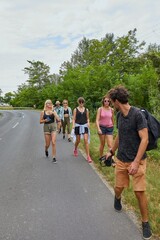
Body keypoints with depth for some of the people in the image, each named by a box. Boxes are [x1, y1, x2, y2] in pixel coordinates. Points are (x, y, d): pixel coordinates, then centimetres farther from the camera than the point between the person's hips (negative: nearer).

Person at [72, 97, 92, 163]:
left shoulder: (86, 110, 7)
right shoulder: (75, 110, 2)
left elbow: (87, 118, 11)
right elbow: (74, 119, 0)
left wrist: (88, 123, -9)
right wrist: (73, 125, -16)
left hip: (85, 126, 1)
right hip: (78, 125, -1)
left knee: (86, 140, -9)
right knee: (78, 140, 12)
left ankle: (88, 156, -6)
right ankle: (75, 149, 44)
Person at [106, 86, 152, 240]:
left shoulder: (137, 114, -17)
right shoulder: (119, 115, 4)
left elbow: (144, 139, -20)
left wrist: (136, 162, -24)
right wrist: (112, 151, 23)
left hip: (137, 161, -5)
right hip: (121, 159, 5)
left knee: (139, 192, 1)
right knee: (118, 187, 14)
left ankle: (145, 222, 24)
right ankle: (117, 198, 48)